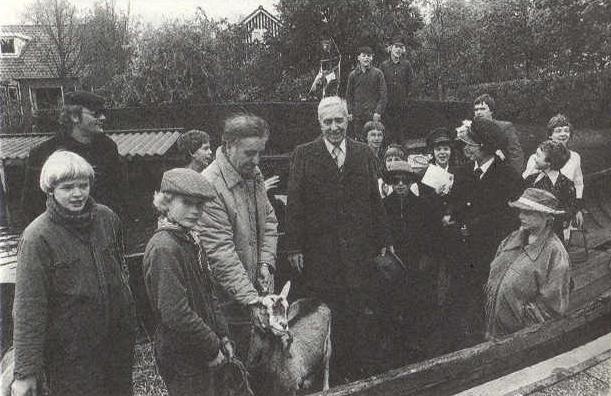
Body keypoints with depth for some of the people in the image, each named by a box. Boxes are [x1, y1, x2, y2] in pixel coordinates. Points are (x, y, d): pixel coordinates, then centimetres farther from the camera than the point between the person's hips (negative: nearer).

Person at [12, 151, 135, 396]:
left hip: (119, 340, 5)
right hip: (70, 354, -5)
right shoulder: (37, 238, -17)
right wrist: (25, 372, -17)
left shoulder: (107, 218, -2)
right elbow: (28, 309, -17)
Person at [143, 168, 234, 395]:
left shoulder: (189, 240, 7)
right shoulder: (163, 248, -22)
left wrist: (222, 336, 7)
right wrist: (212, 349, -16)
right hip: (181, 357, -8)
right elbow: (175, 314, -26)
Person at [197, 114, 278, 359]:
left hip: (260, 290, 7)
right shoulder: (210, 185, -21)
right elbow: (221, 253, -24)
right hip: (231, 301, -7)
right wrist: (251, 298, -26)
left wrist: (266, 263, 0)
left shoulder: (254, 173, 5)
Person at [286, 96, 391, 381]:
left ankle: (354, 371, 24)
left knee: (357, 313, 7)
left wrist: (383, 240, 8)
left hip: (358, 250, 2)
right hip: (319, 252, -2)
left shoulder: (364, 154, 8)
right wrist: (295, 247, -7)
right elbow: (294, 204, -3)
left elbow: (375, 200, 10)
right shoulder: (304, 155, 0)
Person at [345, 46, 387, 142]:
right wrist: (349, 112, 3)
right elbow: (348, 95, 12)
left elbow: (383, 95, 1)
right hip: (357, 115, 2)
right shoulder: (353, 75, 9)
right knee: (357, 140, 1)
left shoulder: (378, 73, 3)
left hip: (373, 114, -2)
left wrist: (378, 112, -7)